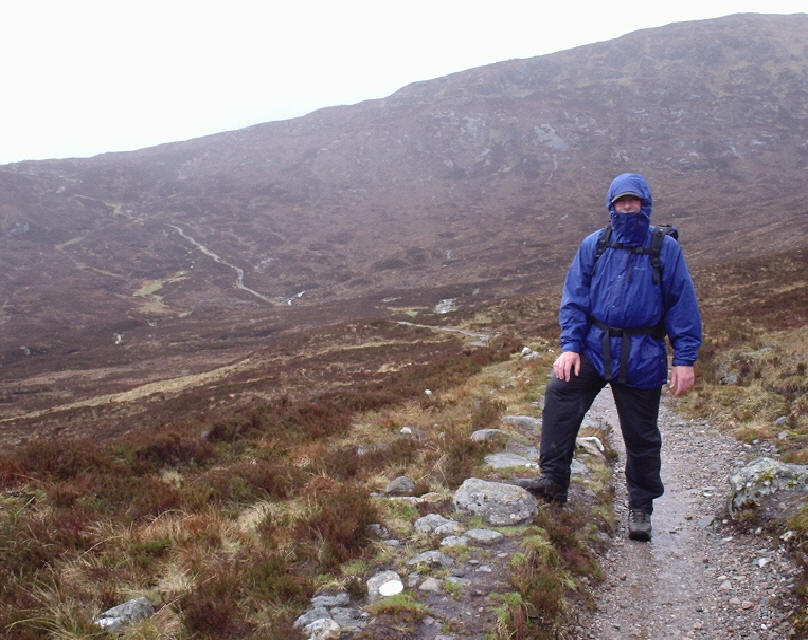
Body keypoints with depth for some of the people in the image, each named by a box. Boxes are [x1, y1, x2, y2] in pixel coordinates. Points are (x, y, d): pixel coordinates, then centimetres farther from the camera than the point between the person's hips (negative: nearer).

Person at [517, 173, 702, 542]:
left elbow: (683, 305, 0)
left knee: (641, 435, 8)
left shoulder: (666, 249, -1)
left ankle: (640, 507, 26)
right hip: (594, 347, 1)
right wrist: (569, 346, -9)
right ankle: (553, 481, -12)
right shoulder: (594, 246, 3)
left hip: (642, 357, -1)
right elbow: (574, 298, 3)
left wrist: (684, 359, -5)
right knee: (559, 396, -22)